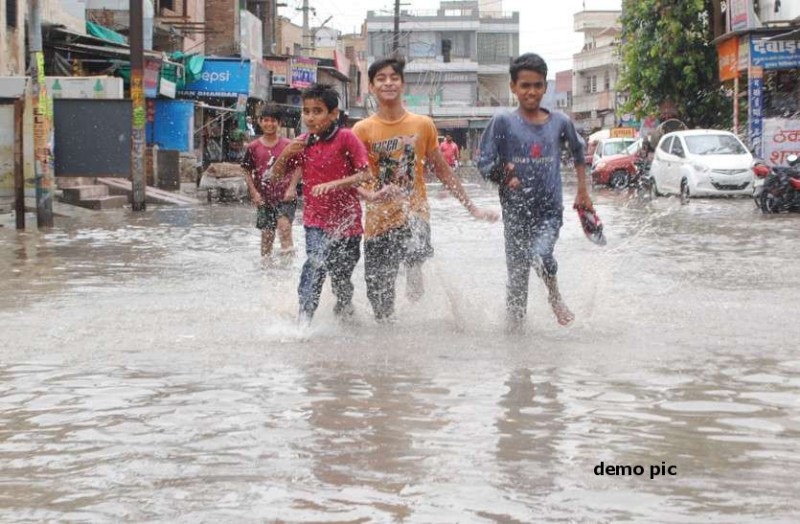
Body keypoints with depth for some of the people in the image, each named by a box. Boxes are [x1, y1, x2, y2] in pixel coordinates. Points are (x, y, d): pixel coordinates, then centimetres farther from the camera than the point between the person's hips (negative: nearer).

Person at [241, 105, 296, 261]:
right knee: (267, 233, 8)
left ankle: (287, 258, -19)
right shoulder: (253, 147, 3)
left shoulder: (287, 145, 1)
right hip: (264, 197, 2)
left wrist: (291, 188, -8)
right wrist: (254, 192, -3)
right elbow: (247, 172, 6)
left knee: (284, 225, -22)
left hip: (284, 196, -2)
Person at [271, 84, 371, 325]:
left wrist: (334, 184, -28)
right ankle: (304, 319, -28)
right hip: (316, 221, 2)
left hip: (346, 221, -2)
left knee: (342, 277, 14)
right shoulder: (302, 142, 4)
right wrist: (285, 154, -8)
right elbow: (277, 175, 12)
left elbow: (366, 174, -16)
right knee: (316, 263, -25)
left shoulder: (346, 138, -9)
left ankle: (345, 307, 44)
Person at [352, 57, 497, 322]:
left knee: (417, 251, -35)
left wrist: (472, 207, 12)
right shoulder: (363, 130, 0)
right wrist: (372, 196, -25)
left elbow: (442, 170, 12)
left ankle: (415, 265, -4)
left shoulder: (423, 125, 4)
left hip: (414, 214, 0)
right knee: (379, 298, 1)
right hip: (378, 220, 0)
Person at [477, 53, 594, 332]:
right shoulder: (503, 123, -5)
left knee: (540, 255, -26)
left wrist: (583, 191, 20)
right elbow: (484, 162, -6)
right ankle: (515, 329, 22)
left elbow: (578, 151, 20)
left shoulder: (560, 122, 2)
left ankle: (555, 296, 4)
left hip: (550, 209, 0)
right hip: (516, 212, 0)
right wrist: (503, 175, -25)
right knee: (517, 276, 7)